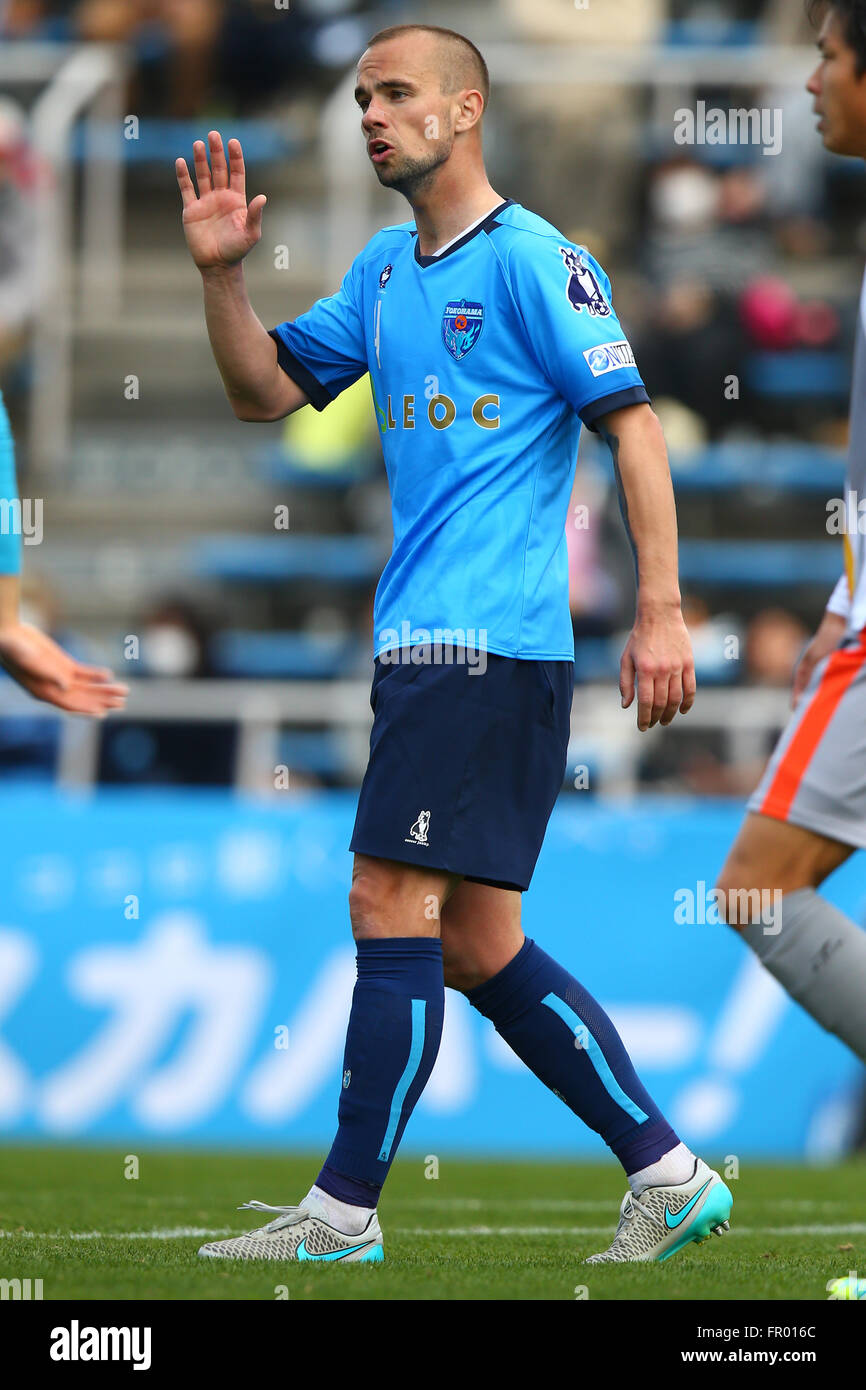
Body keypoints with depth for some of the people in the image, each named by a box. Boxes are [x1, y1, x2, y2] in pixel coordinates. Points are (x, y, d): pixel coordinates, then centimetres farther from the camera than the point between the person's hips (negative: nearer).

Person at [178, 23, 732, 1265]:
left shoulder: (533, 260, -8)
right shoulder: (383, 271, 17)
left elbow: (632, 426, -10)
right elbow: (266, 392, 21)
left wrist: (661, 612, -17)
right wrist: (220, 273, 5)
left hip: (489, 641, -9)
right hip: (420, 641, 9)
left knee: (392, 905, -10)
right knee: (476, 945, 8)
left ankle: (344, 1212, -5)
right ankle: (667, 1175, 14)